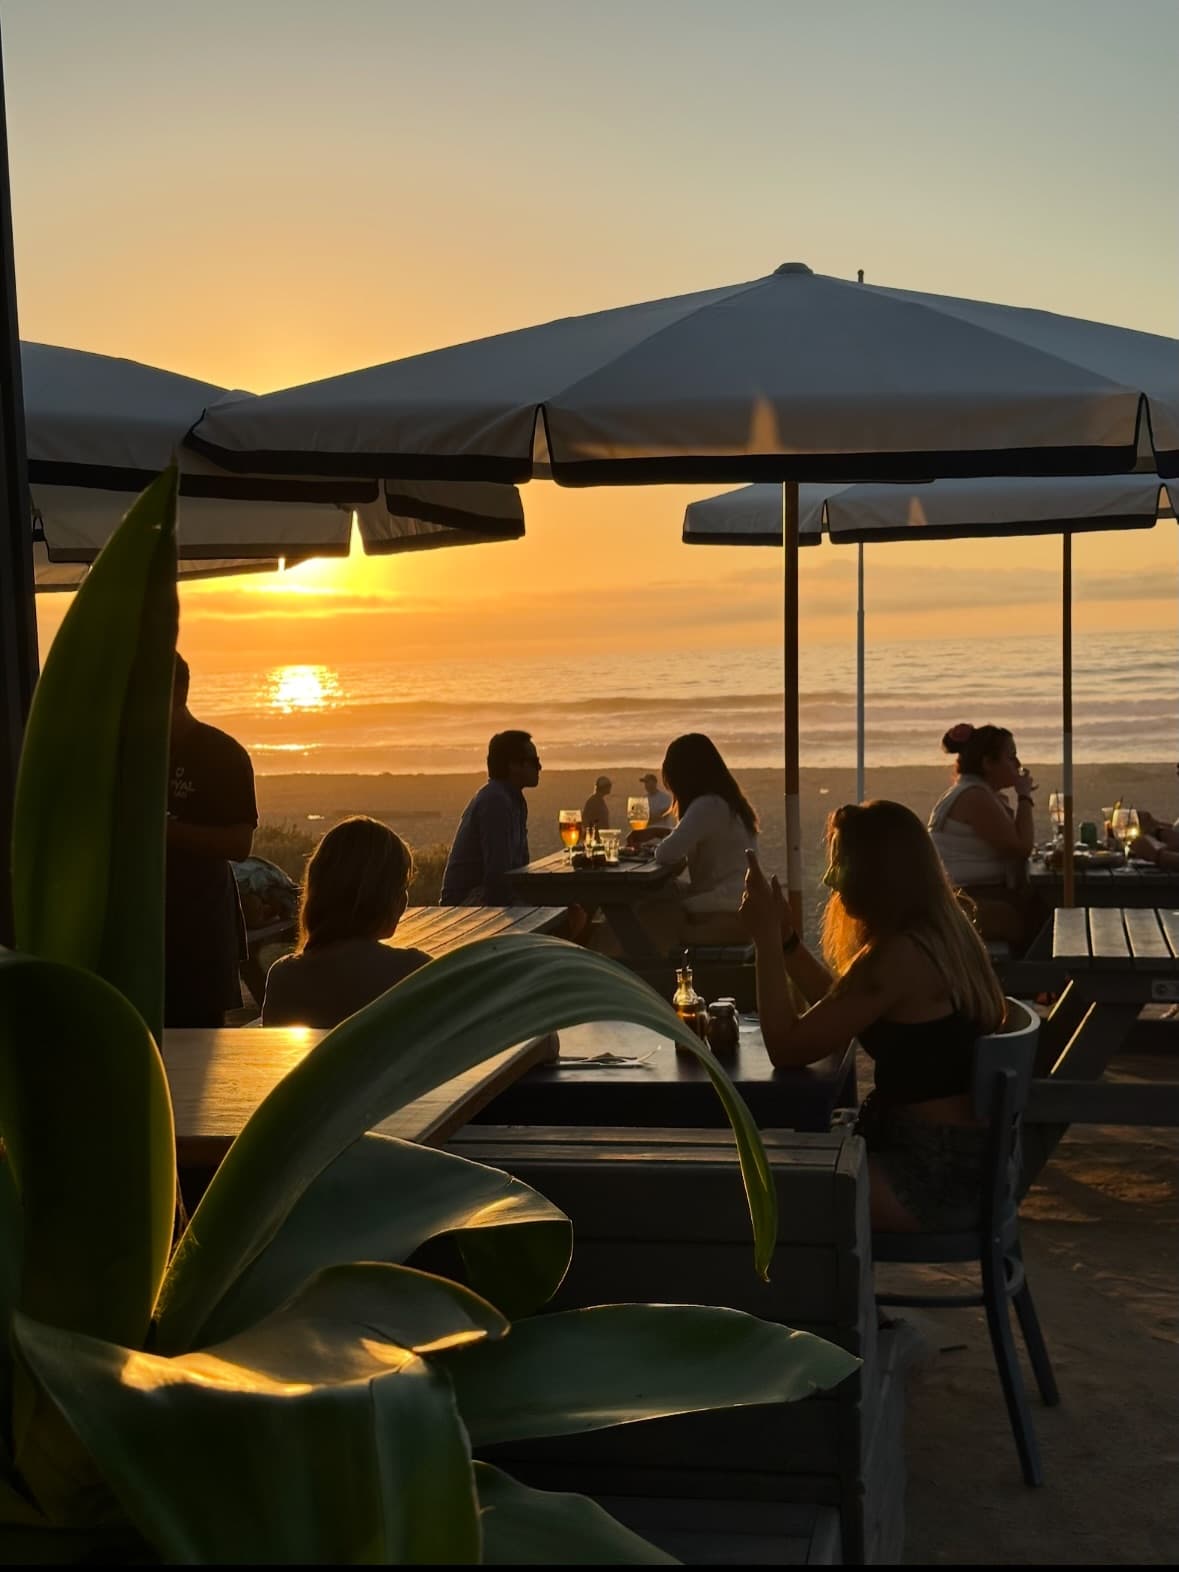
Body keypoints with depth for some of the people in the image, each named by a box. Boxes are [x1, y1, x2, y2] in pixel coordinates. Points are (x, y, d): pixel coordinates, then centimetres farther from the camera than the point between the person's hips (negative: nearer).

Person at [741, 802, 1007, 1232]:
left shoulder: (900, 955, -23)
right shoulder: (934, 932, 8)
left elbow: (786, 1048, -18)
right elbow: (837, 1009, 21)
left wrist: (766, 938, -13)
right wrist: (785, 937, 14)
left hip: (935, 1173, -10)